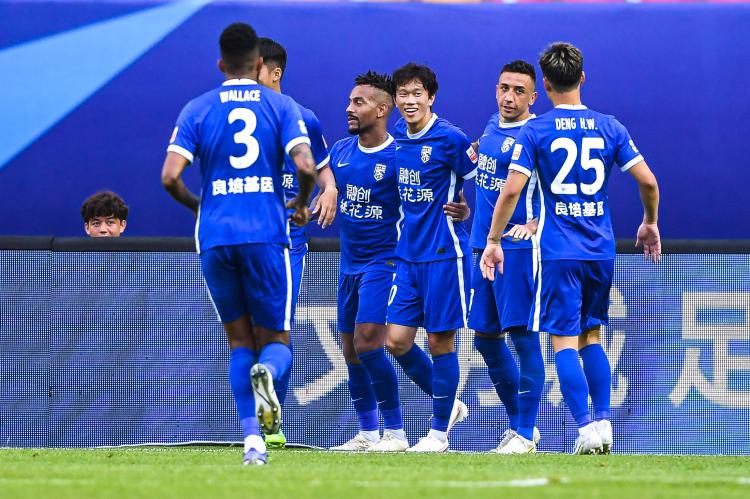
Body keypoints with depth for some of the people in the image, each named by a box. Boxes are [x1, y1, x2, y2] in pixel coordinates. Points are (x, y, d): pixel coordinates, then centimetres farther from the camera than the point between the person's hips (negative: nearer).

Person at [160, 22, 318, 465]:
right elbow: (306, 166, -10)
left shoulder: (197, 110, 5)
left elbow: (170, 176, -5)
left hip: (215, 237, 1)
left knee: (240, 341, 12)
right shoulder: (282, 107, 3)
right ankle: (266, 373, -29)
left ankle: (253, 439, -3)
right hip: (267, 234, -1)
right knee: (275, 340, 9)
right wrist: (302, 205, 10)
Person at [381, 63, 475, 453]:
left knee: (440, 341, -1)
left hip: (444, 254, -7)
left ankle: (439, 431, 11)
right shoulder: (398, 137, 8)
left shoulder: (450, 138, -12)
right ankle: (447, 404, 23)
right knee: (396, 340, 3)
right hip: (408, 255, 7)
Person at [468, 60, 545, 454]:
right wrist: (475, 157, 16)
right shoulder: (492, 126, 13)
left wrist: (534, 224, -31)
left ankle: (525, 434, -5)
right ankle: (517, 420, 24)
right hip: (484, 245, 9)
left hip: (517, 248, -9)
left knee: (523, 336, -8)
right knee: (486, 339, 12)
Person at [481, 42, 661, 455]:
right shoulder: (608, 127, 5)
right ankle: (603, 421, 9)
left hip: (558, 251, -4)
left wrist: (493, 241, -3)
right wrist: (650, 223, 20)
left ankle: (586, 429, -13)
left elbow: (512, 189, -12)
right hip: (600, 250, 4)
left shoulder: (534, 132, -5)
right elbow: (648, 181, 2)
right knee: (590, 336, 18)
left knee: (563, 340, -3)